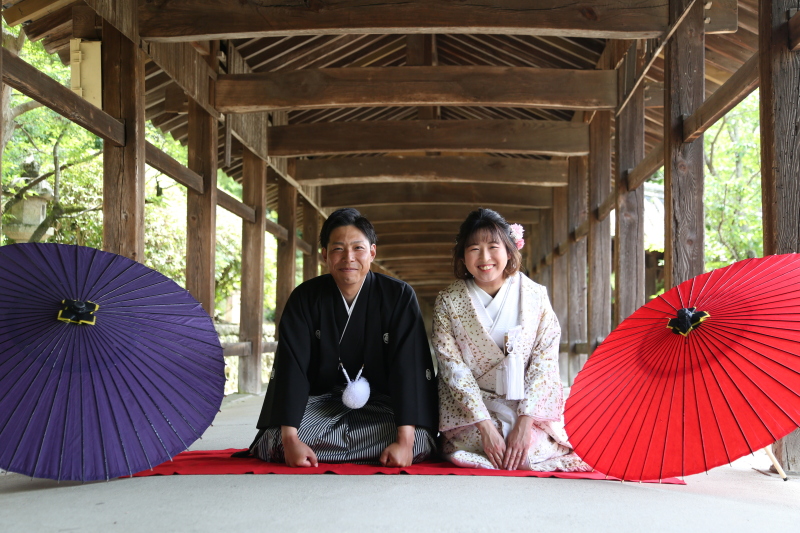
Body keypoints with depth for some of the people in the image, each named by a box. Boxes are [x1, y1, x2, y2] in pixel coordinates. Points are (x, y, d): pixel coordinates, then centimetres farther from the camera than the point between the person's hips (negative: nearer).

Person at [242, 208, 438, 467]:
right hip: (321, 403, 0)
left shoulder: (399, 296, -9)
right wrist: (290, 439, -27)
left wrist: (405, 440, -29)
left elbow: (409, 369, -17)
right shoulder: (305, 297, -5)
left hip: (381, 406, 1)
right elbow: (291, 368, -13)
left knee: (418, 440, -31)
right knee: (274, 440, -28)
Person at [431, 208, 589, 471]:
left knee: (534, 452, -25)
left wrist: (525, 423, -16)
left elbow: (545, 360, -5)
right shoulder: (448, 301, -2)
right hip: (469, 412, 0)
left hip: (530, 409, 1)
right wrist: (485, 425, -18)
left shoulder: (535, 295, -1)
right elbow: (453, 367, -7)